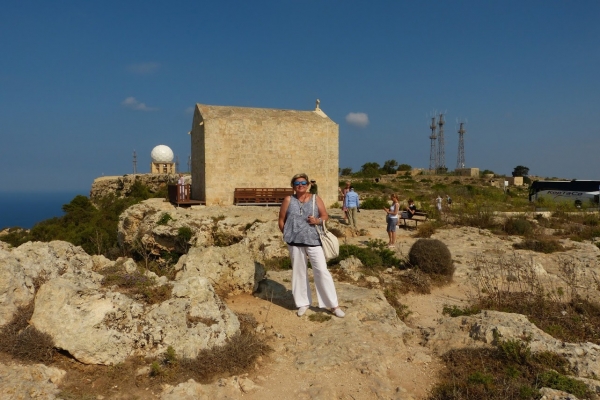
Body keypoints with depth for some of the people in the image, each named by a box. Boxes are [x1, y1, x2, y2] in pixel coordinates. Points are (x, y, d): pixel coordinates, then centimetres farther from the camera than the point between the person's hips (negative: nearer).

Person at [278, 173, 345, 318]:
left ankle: (334, 305, 7)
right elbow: (281, 220, 7)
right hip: (295, 242, 1)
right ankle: (303, 303, 27)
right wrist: (287, 235, 2)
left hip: (313, 240, -1)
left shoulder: (315, 199, 3)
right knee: (299, 272, 11)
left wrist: (318, 221, -14)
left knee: (322, 271, -2)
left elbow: (325, 216, 6)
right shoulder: (288, 200, 2)